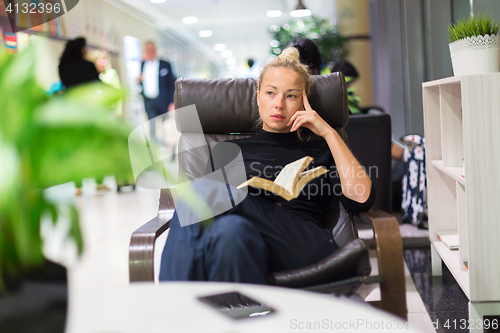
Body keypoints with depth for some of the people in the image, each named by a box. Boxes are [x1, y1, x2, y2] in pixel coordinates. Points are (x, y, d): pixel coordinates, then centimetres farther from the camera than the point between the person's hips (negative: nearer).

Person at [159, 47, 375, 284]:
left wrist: (329, 133, 11)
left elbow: (361, 199, 9)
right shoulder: (228, 150, 28)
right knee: (232, 228, -40)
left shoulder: (319, 150, 26)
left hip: (306, 243, -1)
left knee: (200, 188, -26)